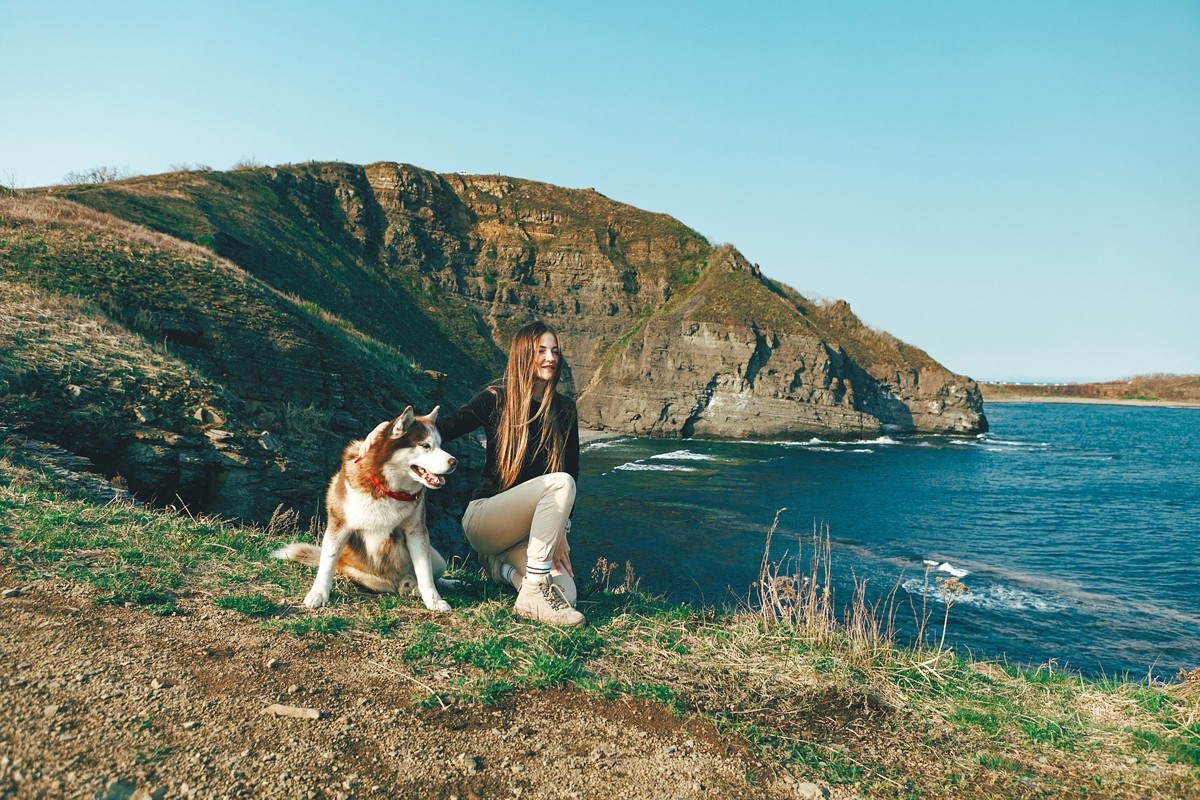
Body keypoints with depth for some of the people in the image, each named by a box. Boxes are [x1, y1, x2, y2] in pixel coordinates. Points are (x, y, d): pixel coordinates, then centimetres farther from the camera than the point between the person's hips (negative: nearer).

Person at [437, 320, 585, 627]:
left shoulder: (564, 409, 5)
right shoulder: (497, 399, -5)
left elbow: (572, 471, 5)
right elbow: (446, 427, -15)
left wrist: (560, 530, -4)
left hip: (525, 529, 5)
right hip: (483, 516, -5)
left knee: (566, 594, -20)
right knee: (559, 482, -31)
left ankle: (502, 566, 9)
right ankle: (533, 593, -29)